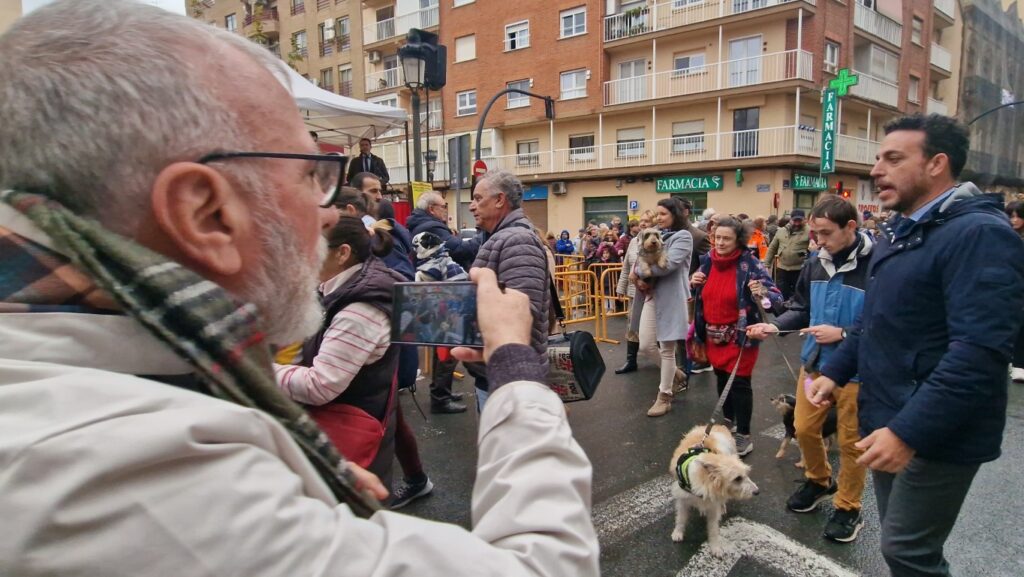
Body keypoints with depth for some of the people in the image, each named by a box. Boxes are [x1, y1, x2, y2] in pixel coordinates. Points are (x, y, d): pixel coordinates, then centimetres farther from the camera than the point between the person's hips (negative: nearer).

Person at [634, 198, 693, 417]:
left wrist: (640, 271, -10)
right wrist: (641, 278, -11)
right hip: (652, 295, 7)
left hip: (671, 298, -7)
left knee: (667, 349, 2)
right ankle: (677, 375, 30)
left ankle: (664, 397, 15)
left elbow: (667, 264, -21)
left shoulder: (683, 236, -8)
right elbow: (642, 261, 10)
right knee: (646, 345, 6)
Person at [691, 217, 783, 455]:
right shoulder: (708, 260, -1)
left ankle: (744, 435, 11)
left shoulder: (750, 264, -16)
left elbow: (777, 299, -16)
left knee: (739, 383, -2)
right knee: (722, 378, 18)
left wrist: (762, 293, -37)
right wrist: (694, 282, -7)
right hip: (713, 333, 6)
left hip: (740, 335, -6)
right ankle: (729, 422, 37)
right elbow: (701, 295, 15)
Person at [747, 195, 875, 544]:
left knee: (850, 441, 11)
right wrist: (774, 326, -6)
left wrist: (842, 334, -26)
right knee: (804, 428, 17)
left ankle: (848, 508, 31)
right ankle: (819, 481, 44)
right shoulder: (816, 263, -1)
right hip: (814, 363, 6)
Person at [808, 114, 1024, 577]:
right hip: (889, 422, 9)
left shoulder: (979, 234, -19)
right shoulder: (899, 231, 12)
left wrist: (910, 432, -30)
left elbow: (979, 352, -28)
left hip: (936, 435, -9)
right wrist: (835, 371, 11)